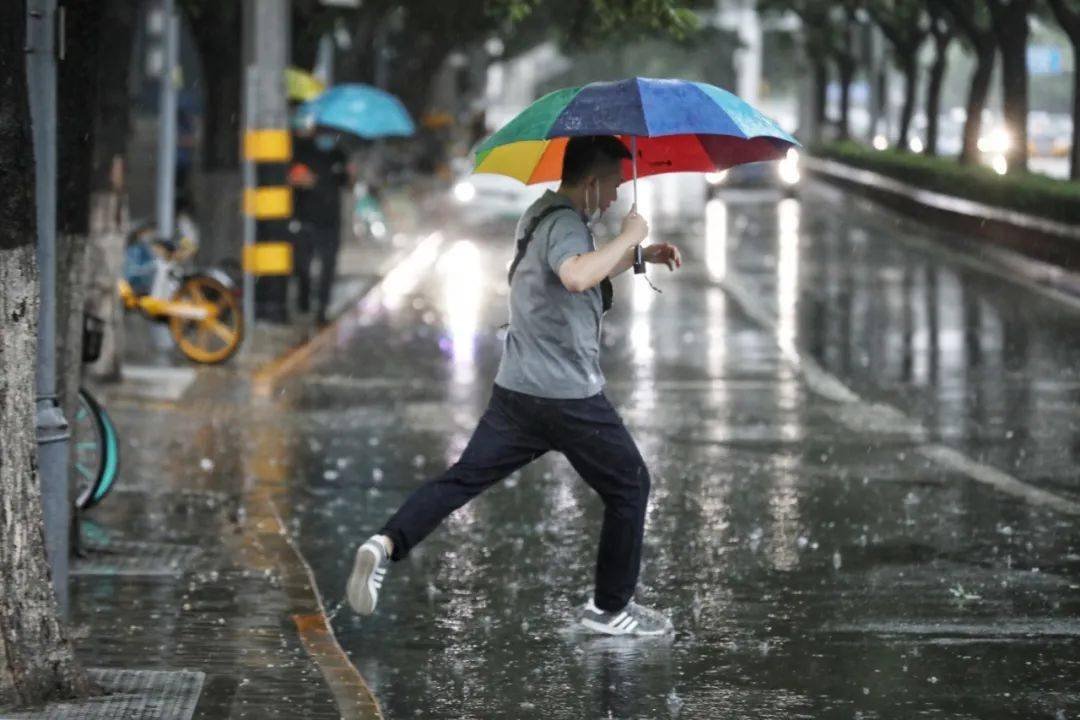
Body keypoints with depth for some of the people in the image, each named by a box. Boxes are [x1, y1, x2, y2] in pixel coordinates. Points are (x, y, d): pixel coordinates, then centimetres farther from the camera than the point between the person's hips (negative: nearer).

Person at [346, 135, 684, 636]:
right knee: (630, 486, 8)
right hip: (569, 397, -9)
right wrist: (627, 237, -25)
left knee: (463, 478, 4)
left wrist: (643, 255, 25)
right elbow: (576, 276, -38)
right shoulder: (565, 223, -16)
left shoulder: (542, 216, 16)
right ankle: (611, 609, 15)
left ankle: (387, 544, -17)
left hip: (516, 388, 9)